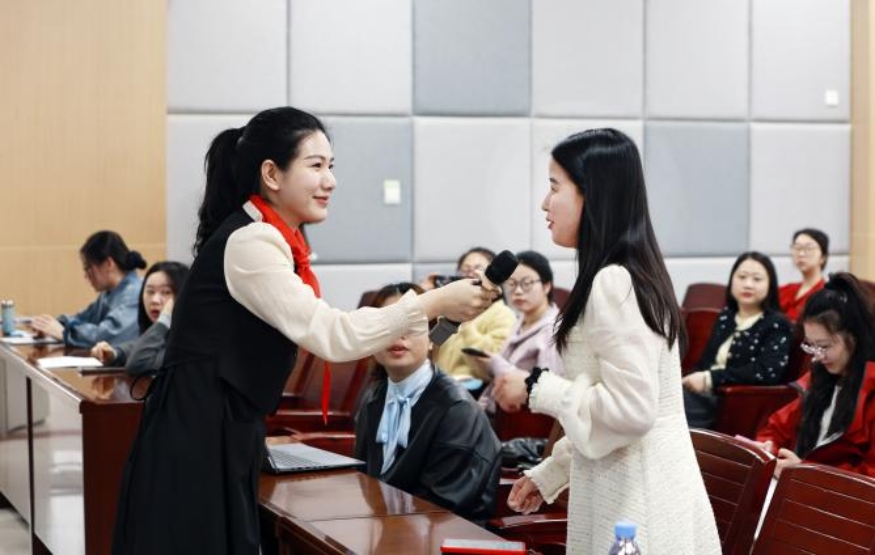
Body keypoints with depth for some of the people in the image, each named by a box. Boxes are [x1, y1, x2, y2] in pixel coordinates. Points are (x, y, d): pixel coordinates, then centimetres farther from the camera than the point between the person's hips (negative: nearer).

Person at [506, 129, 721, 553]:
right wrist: (549, 474, 21)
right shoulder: (632, 274, 12)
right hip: (634, 488, 9)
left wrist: (539, 390, -12)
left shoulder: (612, 283, -18)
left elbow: (631, 409, -23)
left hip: (635, 502, -9)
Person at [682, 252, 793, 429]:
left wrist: (711, 378, -16)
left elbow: (767, 373, -13)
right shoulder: (725, 317, 23)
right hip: (706, 394, 6)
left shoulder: (777, 324, 3)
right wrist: (693, 379, -8)